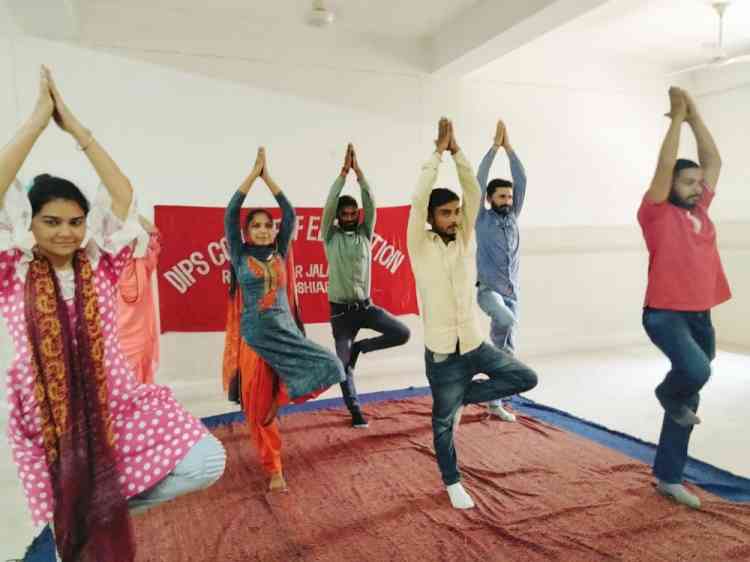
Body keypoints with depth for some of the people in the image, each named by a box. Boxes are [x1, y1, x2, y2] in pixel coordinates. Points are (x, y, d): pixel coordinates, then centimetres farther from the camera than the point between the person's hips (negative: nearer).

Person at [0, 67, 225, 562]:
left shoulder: (100, 267, 1)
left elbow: (124, 195, -7)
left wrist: (75, 126, -8)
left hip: (118, 404, 1)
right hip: (49, 419, -1)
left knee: (207, 463, -14)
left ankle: (117, 502, 8)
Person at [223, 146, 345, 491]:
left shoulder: (279, 255, 8)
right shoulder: (241, 257, 1)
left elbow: (290, 214, 3)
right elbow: (230, 213, -8)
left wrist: (268, 176, 2)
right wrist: (254, 171, -7)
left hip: (287, 334, 3)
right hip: (255, 338, -2)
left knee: (330, 367, -17)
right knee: (258, 410, 2)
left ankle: (281, 397, 5)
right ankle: (274, 470, 20)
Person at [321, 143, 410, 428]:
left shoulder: (365, 233, 5)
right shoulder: (331, 236, -1)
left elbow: (371, 204, -8)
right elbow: (329, 203, -14)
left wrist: (358, 170, -13)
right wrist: (344, 171, -16)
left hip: (366, 305, 3)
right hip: (341, 310, -2)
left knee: (402, 333, -13)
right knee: (344, 363, 1)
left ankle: (358, 347, 8)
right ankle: (355, 410, 18)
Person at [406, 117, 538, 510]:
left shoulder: (466, 239, 3)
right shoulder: (420, 246, -8)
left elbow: (474, 194, -5)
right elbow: (419, 198, -19)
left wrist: (457, 151, -10)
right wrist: (438, 151, -16)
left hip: (475, 342, 4)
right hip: (442, 351, -4)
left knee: (526, 378, -3)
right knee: (443, 422, 9)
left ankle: (464, 397, 15)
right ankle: (452, 483, 32)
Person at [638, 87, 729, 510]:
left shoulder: (700, 210, 11)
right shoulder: (657, 214, -6)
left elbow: (714, 160, 14)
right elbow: (665, 166, -15)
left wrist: (695, 116, 9)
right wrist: (677, 117, -8)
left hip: (701, 316, 7)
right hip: (665, 314, -7)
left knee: (691, 390, 9)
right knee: (696, 370, -32)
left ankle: (668, 477, 21)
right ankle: (670, 396, 6)